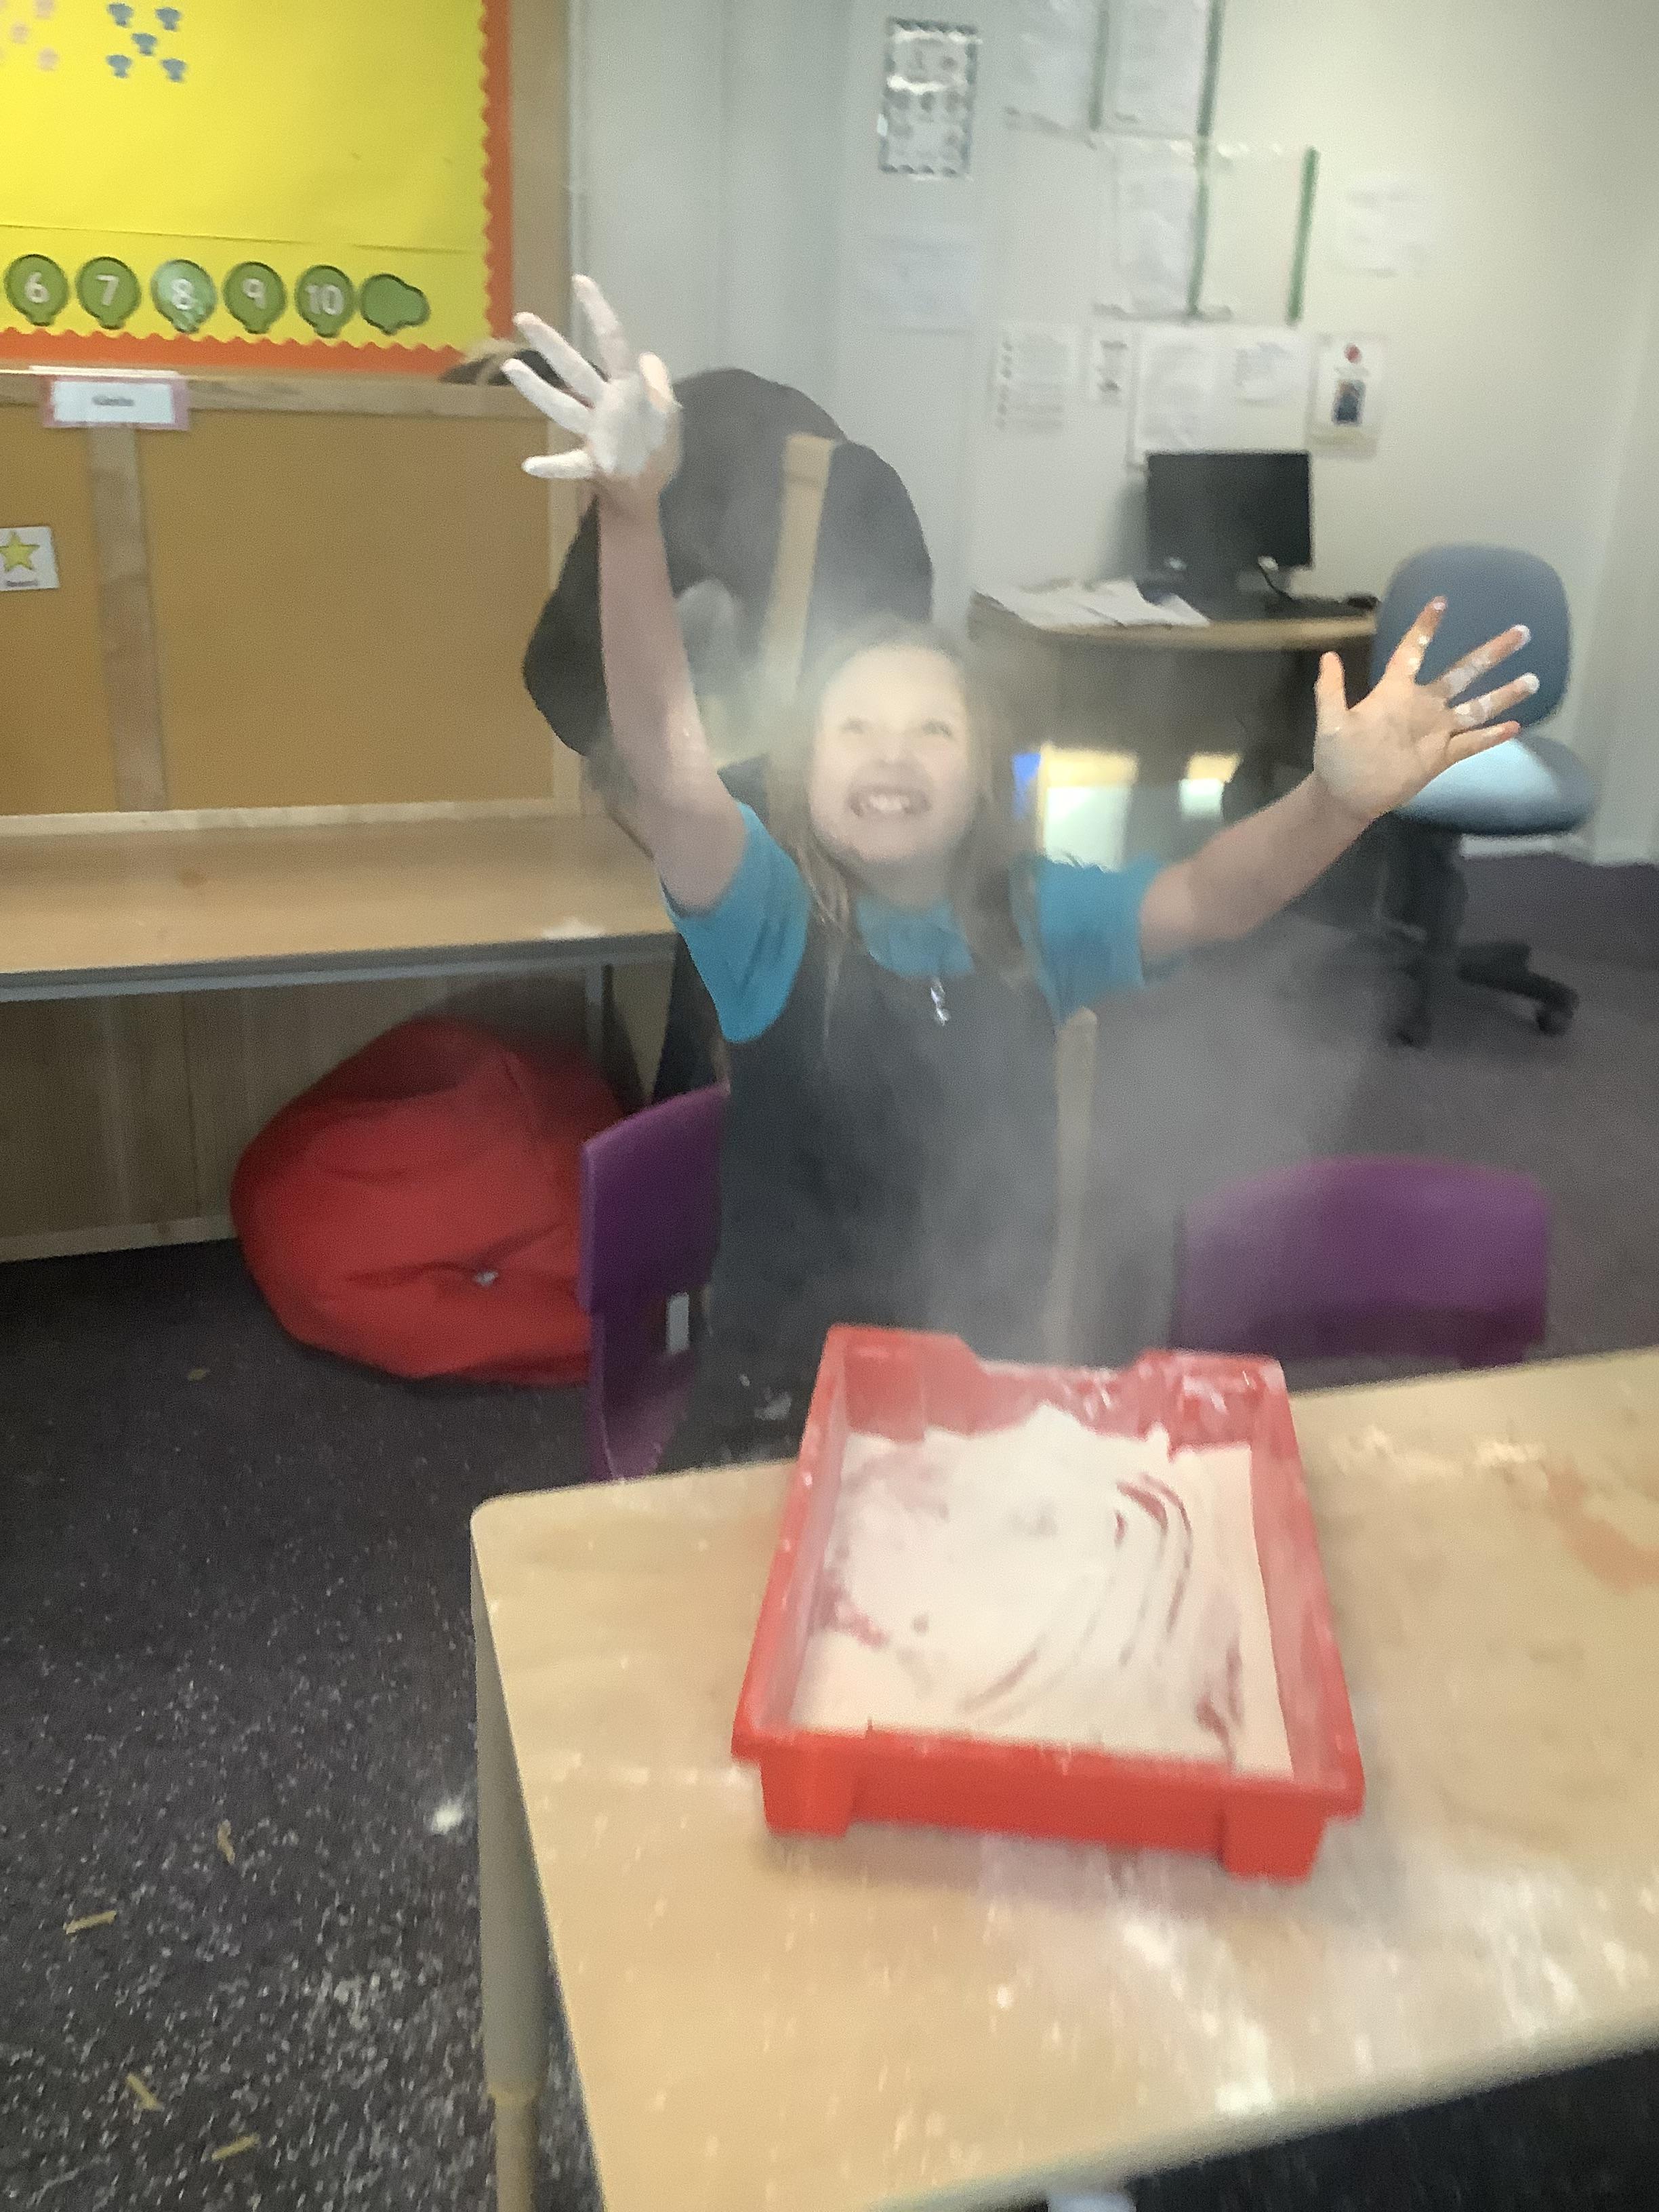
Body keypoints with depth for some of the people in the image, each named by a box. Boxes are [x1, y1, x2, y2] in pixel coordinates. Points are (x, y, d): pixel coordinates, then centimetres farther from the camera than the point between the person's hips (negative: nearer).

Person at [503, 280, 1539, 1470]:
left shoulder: (1034, 916, -5)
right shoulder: (774, 921, -14)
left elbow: (1205, 900, -22)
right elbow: (668, 767, -31)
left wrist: (1338, 801, -45)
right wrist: (632, 509, -49)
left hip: (983, 1390, 3)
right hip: (783, 1397, -2)